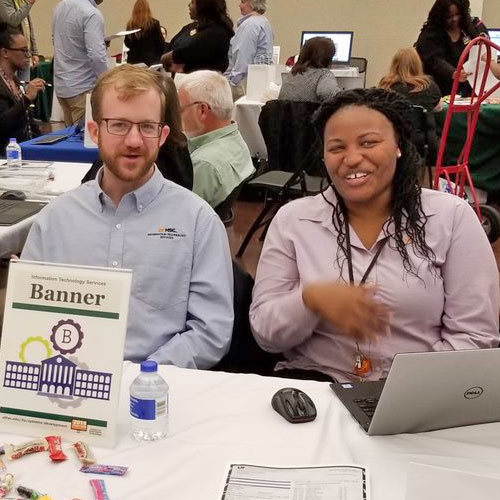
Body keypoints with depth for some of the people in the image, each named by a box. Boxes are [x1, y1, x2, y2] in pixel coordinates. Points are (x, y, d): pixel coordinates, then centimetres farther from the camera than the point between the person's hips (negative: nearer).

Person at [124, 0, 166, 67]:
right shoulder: (154, 23, -7)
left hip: (134, 59, 3)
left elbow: (127, 43, 8)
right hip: (151, 59, -3)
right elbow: (160, 42, -1)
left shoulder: (130, 24, 0)